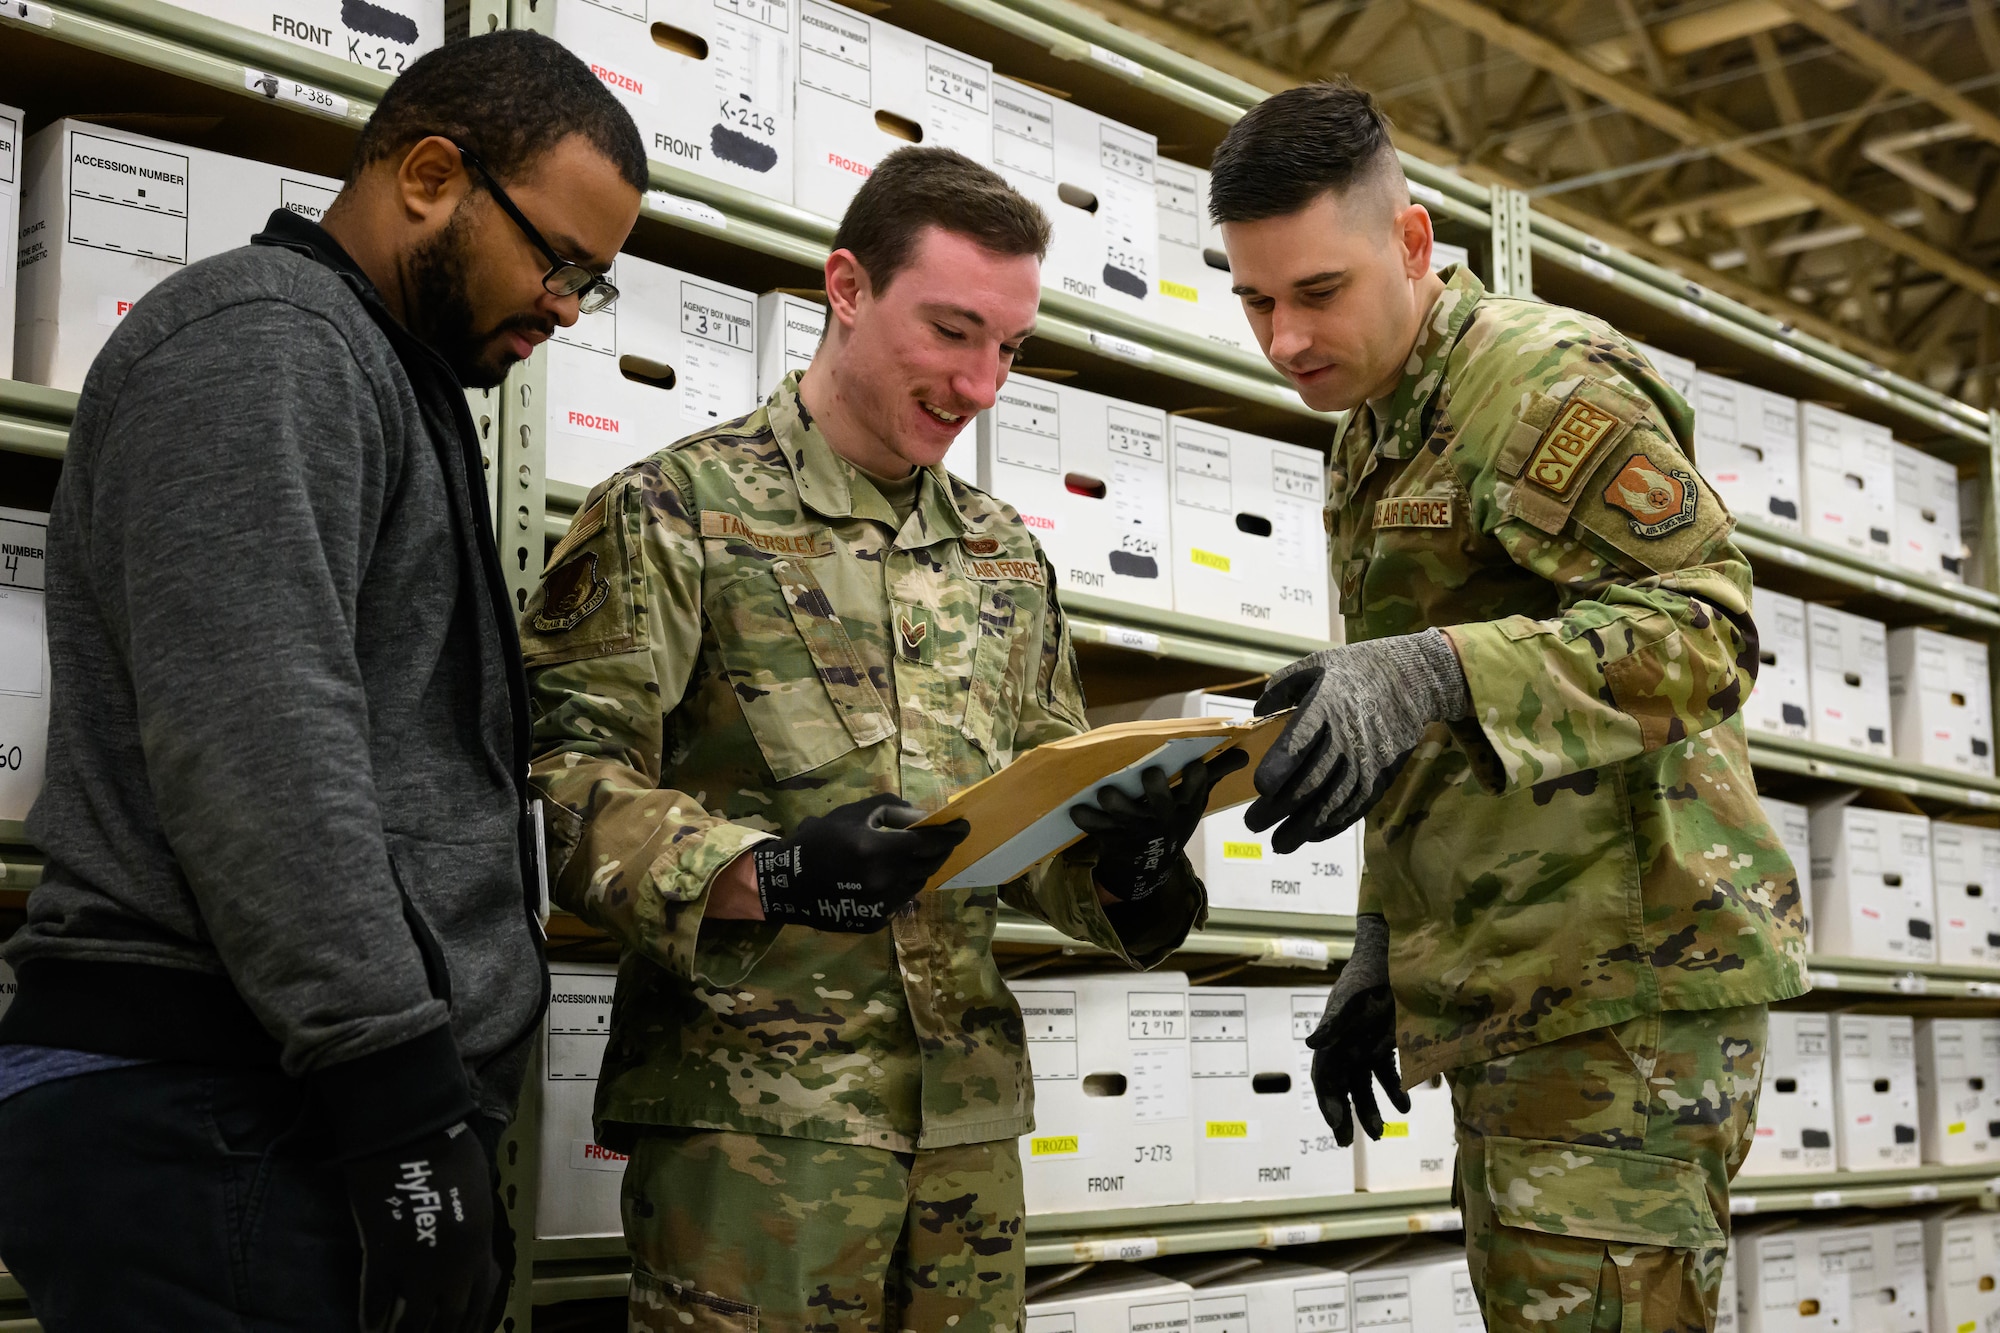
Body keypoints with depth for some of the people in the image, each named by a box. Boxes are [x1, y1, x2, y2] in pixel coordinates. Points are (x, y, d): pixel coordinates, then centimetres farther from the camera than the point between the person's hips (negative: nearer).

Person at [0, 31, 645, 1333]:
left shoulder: (378, 375, 24)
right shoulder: (259, 339, -8)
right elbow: (255, 752, -21)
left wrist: (429, 1106, 21)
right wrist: (405, 1104, -22)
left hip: (324, 1118, 9)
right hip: (221, 1126, -9)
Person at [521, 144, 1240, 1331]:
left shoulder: (1007, 555, 17)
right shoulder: (677, 511, -2)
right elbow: (562, 775, -11)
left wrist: (1123, 853, -4)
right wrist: (765, 873, -24)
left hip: (968, 1114, 6)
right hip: (750, 1111, -5)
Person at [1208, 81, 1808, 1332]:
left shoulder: (1543, 384, -10)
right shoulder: (1372, 442, 20)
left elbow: (1705, 621, -22)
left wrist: (1436, 672, -35)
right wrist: (1384, 949, 21)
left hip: (1623, 974, -9)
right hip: (1509, 993, 9)